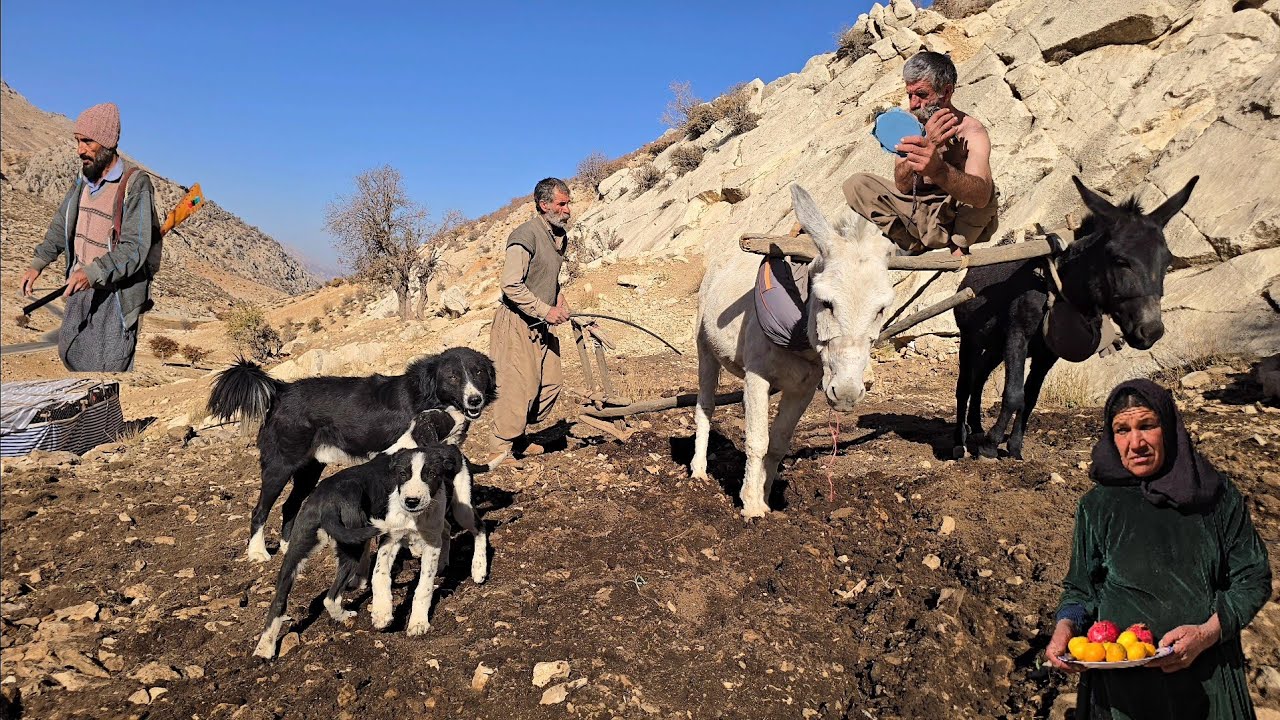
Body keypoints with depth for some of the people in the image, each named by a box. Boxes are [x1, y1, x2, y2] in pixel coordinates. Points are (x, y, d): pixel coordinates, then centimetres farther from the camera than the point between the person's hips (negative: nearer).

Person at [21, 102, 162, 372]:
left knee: (108, 368, -1)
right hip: (82, 287, 8)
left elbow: (135, 248, -24)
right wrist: (38, 264, 8)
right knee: (69, 352, 19)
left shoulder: (135, 184, -19)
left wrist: (93, 272, -35)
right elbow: (62, 224, 17)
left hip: (116, 292, -8)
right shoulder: (84, 178, 5)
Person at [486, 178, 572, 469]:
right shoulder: (526, 236, -17)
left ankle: (518, 438, 24)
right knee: (519, 387, -9)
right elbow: (511, 286, -23)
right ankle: (502, 451, 4)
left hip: (541, 325, 9)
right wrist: (545, 310, -23)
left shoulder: (559, 236, 12)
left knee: (550, 384, 8)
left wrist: (564, 309, 15)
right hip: (517, 323, -9)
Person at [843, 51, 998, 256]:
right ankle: (919, 245, -18)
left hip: (959, 221, -4)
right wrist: (927, 145, -36)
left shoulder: (970, 131, -18)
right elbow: (902, 185, -17)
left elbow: (981, 196, -37)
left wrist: (938, 169, -57)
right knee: (856, 184, -11)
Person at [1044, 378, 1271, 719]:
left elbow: (1254, 578, -1)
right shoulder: (1097, 506, -2)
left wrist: (1208, 633, -15)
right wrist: (1066, 626, -18)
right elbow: (1081, 589, 2)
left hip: (1208, 680, 0)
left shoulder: (1218, 496, -2)